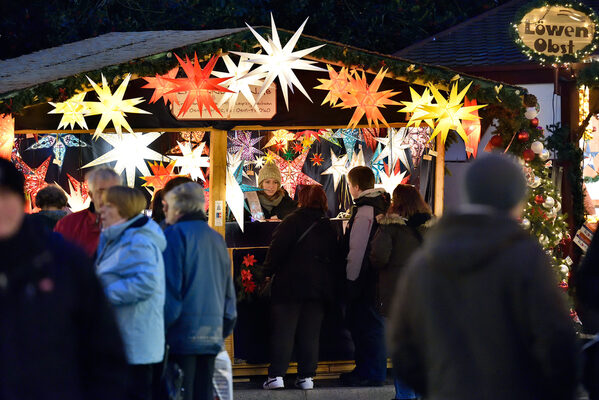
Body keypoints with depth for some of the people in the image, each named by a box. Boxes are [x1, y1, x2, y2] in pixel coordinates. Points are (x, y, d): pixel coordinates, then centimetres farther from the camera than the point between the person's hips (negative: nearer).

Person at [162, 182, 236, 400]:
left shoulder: (175, 235, -6)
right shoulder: (217, 239, 16)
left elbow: (169, 287, -11)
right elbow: (228, 290, 19)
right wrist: (225, 326, 24)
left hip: (183, 333, -7)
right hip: (212, 334, 7)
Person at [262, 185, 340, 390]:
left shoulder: (292, 221, -6)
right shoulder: (329, 228, 10)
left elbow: (277, 250, -12)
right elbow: (334, 258, 15)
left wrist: (268, 272, -2)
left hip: (290, 284, -4)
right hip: (319, 287, 4)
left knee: (283, 330, -2)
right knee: (310, 333, 7)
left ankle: (276, 375, -6)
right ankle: (306, 376, 5)